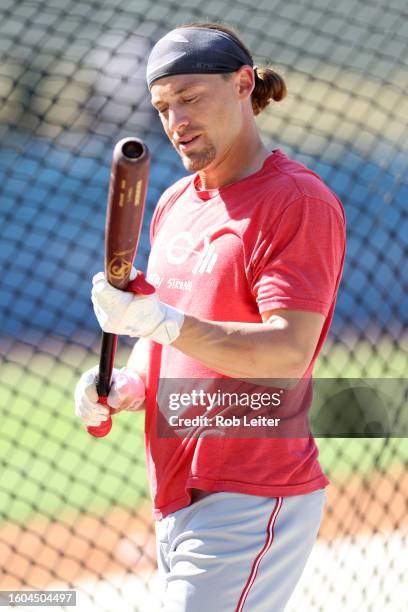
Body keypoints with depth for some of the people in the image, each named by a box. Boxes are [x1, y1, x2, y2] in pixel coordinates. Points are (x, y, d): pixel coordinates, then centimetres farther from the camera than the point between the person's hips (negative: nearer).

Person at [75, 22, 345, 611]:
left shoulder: (300, 202, -11)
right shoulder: (176, 202, 15)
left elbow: (288, 355, -22)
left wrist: (163, 322, -32)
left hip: (251, 504, -8)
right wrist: (129, 386, 4)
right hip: (178, 498, 9)